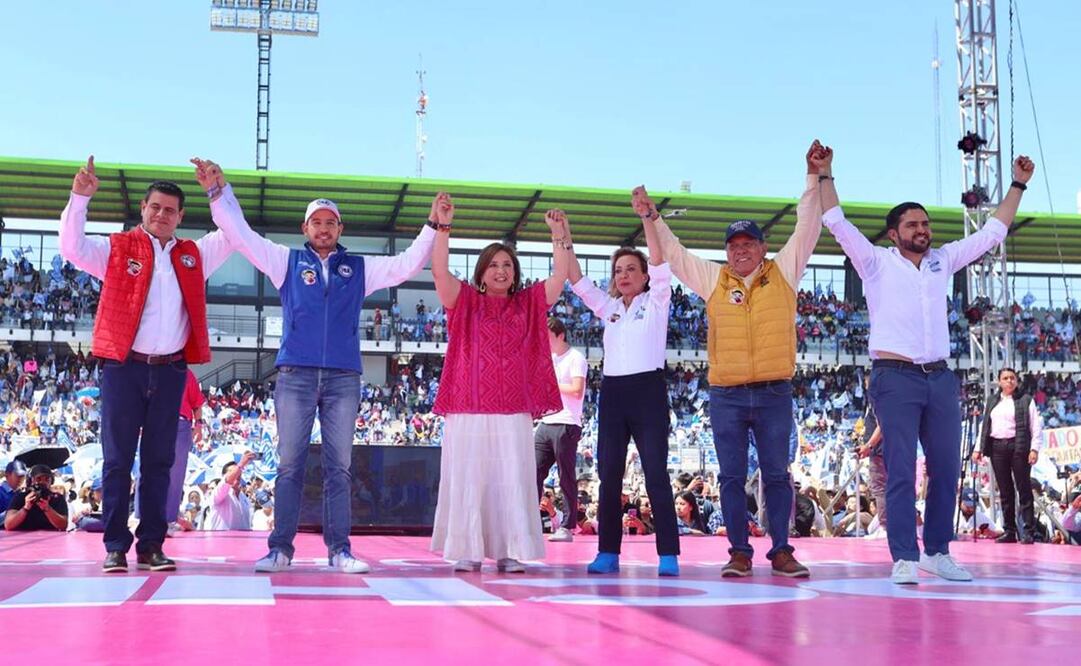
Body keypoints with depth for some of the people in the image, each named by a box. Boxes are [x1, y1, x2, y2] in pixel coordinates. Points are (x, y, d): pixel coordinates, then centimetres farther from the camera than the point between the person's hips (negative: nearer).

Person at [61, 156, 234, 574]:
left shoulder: (193, 255, 13)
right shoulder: (117, 249, 4)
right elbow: (72, 247, -8)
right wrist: (80, 198, -18)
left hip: (170, 370, 3)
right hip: (124, 367, -3)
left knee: (158, 460, 6)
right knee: (117, 459, -1)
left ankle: (151, 546, 11)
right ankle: (115, 547, 3)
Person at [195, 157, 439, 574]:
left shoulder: (360, 269, 15)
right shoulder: (288, 261, 13)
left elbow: (408, 264, 11)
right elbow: (242, 236, 8)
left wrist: (434, 227, 1)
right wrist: (219, 194, 0)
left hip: (343, 378, 1)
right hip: (295, 375, -1)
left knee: (339, 467, 2)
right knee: (289, 465, 0)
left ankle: (339, 550, 5)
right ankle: (281, 548, 3)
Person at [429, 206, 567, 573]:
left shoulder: (529, 303, 15)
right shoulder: (465, 301, 9)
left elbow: (561, 276, 7)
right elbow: (439, 271, -5)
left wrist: (560, 235, -3)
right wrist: (443, 227, -13)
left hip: (514, 414, 2)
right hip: (469, 412, -2)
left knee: (513, 483, 0)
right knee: (468, 481, -1)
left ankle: (509, 551, 3)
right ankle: (467, 551, 3)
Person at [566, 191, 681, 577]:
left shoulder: (655, 302, 4)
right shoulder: (608, 307, 15)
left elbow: (659, 262, -11)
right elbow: (577, 281, 8)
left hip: (648, 390, -5)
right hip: (612, 391, 5)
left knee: (656, 475, -6)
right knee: (608, 476, 4)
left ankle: (668, 555, -4)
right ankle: (608, 552, 9)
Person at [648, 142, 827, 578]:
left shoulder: (784, 273, 6)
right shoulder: (713, 280, 9)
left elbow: (806, 228, 3)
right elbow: (673, 253, 15)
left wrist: (814, 177, -2)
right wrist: (653, 219, 9)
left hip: (774, 393, -1)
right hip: (726, 396, 1)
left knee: (776, 474, 4)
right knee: (732, 476, 4)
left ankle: (781, 552, 9)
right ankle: (740, 553, 11)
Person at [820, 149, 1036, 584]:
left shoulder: (943, 260, 15)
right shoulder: (877, 262, 3)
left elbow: (991, 233, 20)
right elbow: (837, 224, -5)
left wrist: (1018, 185, 20)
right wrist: (825, 176, -9)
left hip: (940, 378, 5)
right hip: (896, 378, -5)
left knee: (947, 469, 6)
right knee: (901, 472, -7)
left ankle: (937, 552, 16)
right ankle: (905, 559, -4)